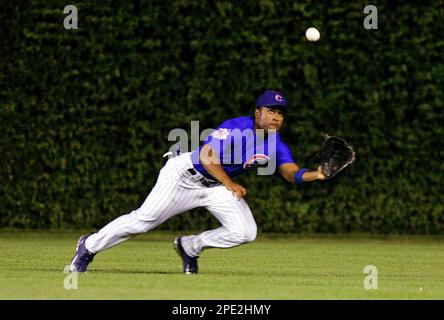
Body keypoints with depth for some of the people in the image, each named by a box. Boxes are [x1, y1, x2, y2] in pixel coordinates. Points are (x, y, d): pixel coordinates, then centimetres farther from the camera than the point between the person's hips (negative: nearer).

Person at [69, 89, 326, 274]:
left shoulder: (276, 144, -7)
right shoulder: (235, 129, -26)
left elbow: (293, 174, -19)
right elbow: (207, 157, -29)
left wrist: (317, 174, -38)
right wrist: (231, 185, -28)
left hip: (218, 185, 6)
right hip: (186, 175, -6)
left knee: (246, 232, -11)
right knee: (143, 221, -8)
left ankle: (190, 247, 12)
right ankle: (90, 246, 14)